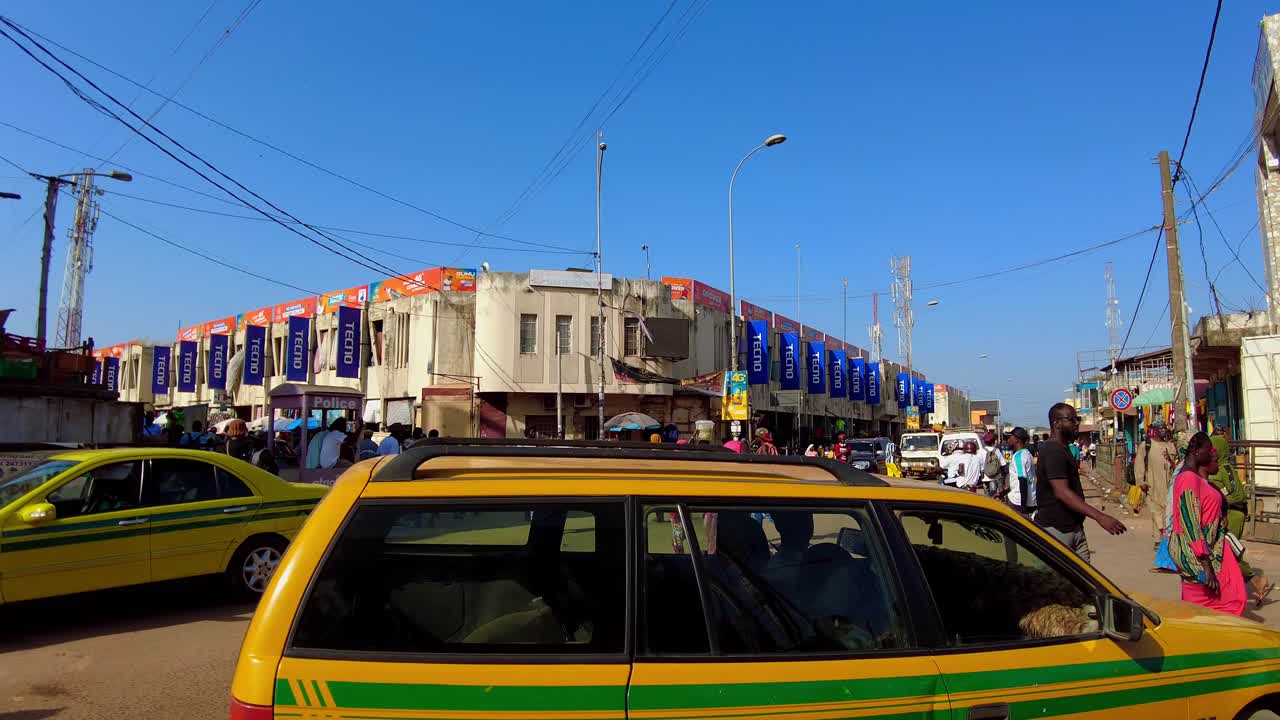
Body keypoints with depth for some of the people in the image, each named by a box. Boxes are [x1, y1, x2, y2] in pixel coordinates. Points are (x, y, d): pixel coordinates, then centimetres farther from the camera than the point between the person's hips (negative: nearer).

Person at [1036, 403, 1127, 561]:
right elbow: (1062, 492, -29)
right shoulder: (1053, 452, -18)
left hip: (1074, 528, 10)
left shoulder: (1062, 449, 15)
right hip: (1055, 530, -10)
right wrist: (1099, 516, -35)